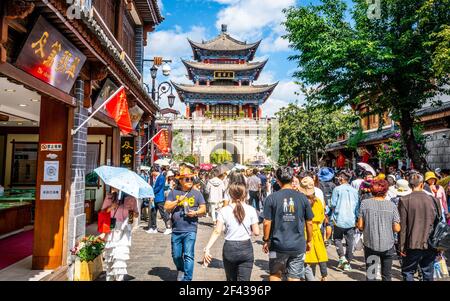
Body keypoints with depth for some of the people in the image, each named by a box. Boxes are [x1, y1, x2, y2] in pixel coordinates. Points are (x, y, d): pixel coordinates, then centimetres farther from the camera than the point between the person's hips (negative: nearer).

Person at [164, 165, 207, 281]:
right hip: (176, 230, 2)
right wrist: (178, 201, -14)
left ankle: (187, 278, 3)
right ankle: (180, 270, 42)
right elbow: (166, 207, -1)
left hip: (190, 230, -1)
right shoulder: (174, 192, 4)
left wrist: (196, 213, -13)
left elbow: (203, 208, 7)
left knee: (188, 255, -7)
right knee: (176, 255, 13)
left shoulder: (196, 193, 5)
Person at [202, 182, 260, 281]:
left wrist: (207, 248, -11)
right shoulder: (251, 210, -5)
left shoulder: (224, 211, -5)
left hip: (229, 248, 1)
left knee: (231, 279, 19)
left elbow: (217, 232, -11)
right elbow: (256, 232, -4)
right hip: (246, 248, -1)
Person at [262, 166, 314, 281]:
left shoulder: (271, 198, -9)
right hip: (298, 246, 1)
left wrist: (266, 240, 6)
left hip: (278, 245, -1)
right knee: (295, 277, 11)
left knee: (275, 274, 20)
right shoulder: (302, 198, -3)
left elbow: (267, 223, -8)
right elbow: (309, 222, 3)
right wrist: (309, 241, 16)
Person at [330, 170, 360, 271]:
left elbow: (333, 204, -7)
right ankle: (347, 263, 15)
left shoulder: (337, 189, -7)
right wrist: (356, 218, 17)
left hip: (340, 219, -3)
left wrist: (333, 216, 8)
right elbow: (357, 206, 8)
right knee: (350, 241, 10)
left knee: (337, 239, 14)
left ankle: (342, 257, -3)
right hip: (351, 220, 3)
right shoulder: (354, 190, 5)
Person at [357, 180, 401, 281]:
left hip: (370, 244, -1)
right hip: (388, 245, 1)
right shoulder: (392, 205, -6)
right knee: (387, 275, 18)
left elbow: (360, 226, -7)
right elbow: (397, 229, -6)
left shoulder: (365, 203, -7)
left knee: (370, 275, 10)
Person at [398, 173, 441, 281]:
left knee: (408, 272, 10)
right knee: (428, 274, 16)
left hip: (413, 245, -3)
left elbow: (402, 226, -10)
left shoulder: (404, 200, -11)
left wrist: (401, 246, -2)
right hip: (431, 246, 3)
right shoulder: (434, 200, -1)